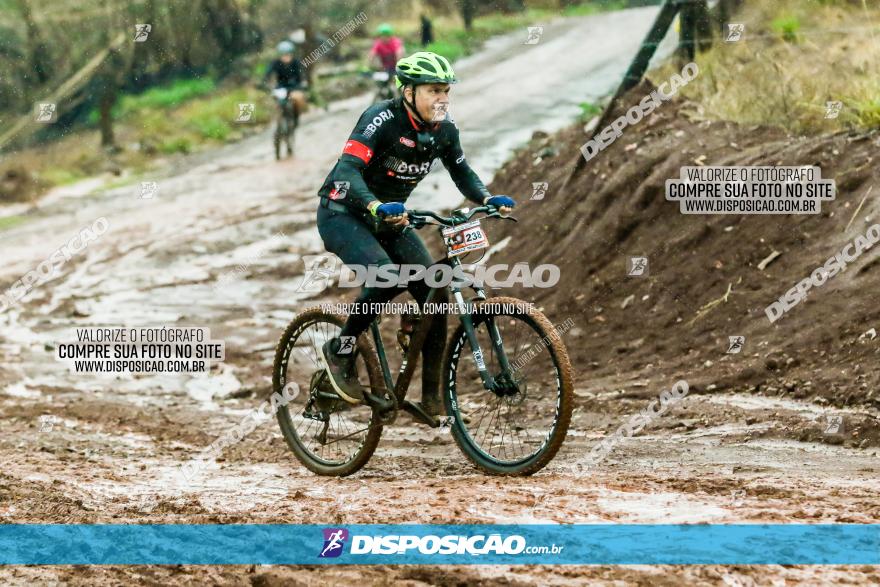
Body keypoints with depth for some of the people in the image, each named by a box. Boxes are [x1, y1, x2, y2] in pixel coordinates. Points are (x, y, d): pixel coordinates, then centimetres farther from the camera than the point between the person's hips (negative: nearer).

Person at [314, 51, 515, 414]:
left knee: (433, 291, -9)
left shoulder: (444, 129, -5)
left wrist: (487, 199, -11)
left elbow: (461, 172, 10)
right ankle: (339, 351, -10)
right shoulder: (382, 119, -25)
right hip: (343, 213, -7)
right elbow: (347, 171, -35)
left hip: (389, 217, 7)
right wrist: (376, 207, -53)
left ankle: (433, 396, -1)